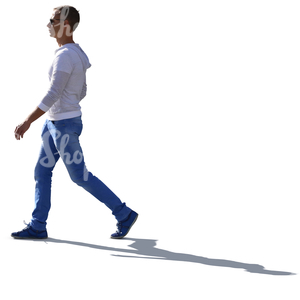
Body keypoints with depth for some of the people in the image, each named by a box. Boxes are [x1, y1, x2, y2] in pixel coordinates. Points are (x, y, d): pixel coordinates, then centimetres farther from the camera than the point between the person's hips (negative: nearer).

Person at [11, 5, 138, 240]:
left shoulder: (65, 56, -24)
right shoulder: (76, 53, 8)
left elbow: (53, 94, -28)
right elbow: (81, 92, 15)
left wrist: (28, 121, -24)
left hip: (64, 126, -10)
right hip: (56, 123, 10)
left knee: (80, 176, 0)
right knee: (42, 172, 10)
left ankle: (124, 214, 8)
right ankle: (38, 227, 15)